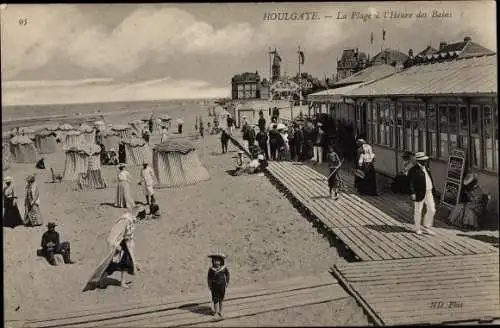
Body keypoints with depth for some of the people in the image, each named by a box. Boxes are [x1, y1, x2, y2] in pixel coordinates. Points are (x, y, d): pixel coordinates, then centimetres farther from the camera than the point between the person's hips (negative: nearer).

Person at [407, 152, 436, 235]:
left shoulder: (426, 168, 13)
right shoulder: (414, 170, -13)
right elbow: (410, 182, -17)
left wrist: (433, 190, 20)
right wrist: (412, 193, -24)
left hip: (429, 192, 7)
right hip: (420, 193, -7)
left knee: (432, 210, 7)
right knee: (418, 211, 6)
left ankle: (427, 227, 23)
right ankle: (417, 228, 21)